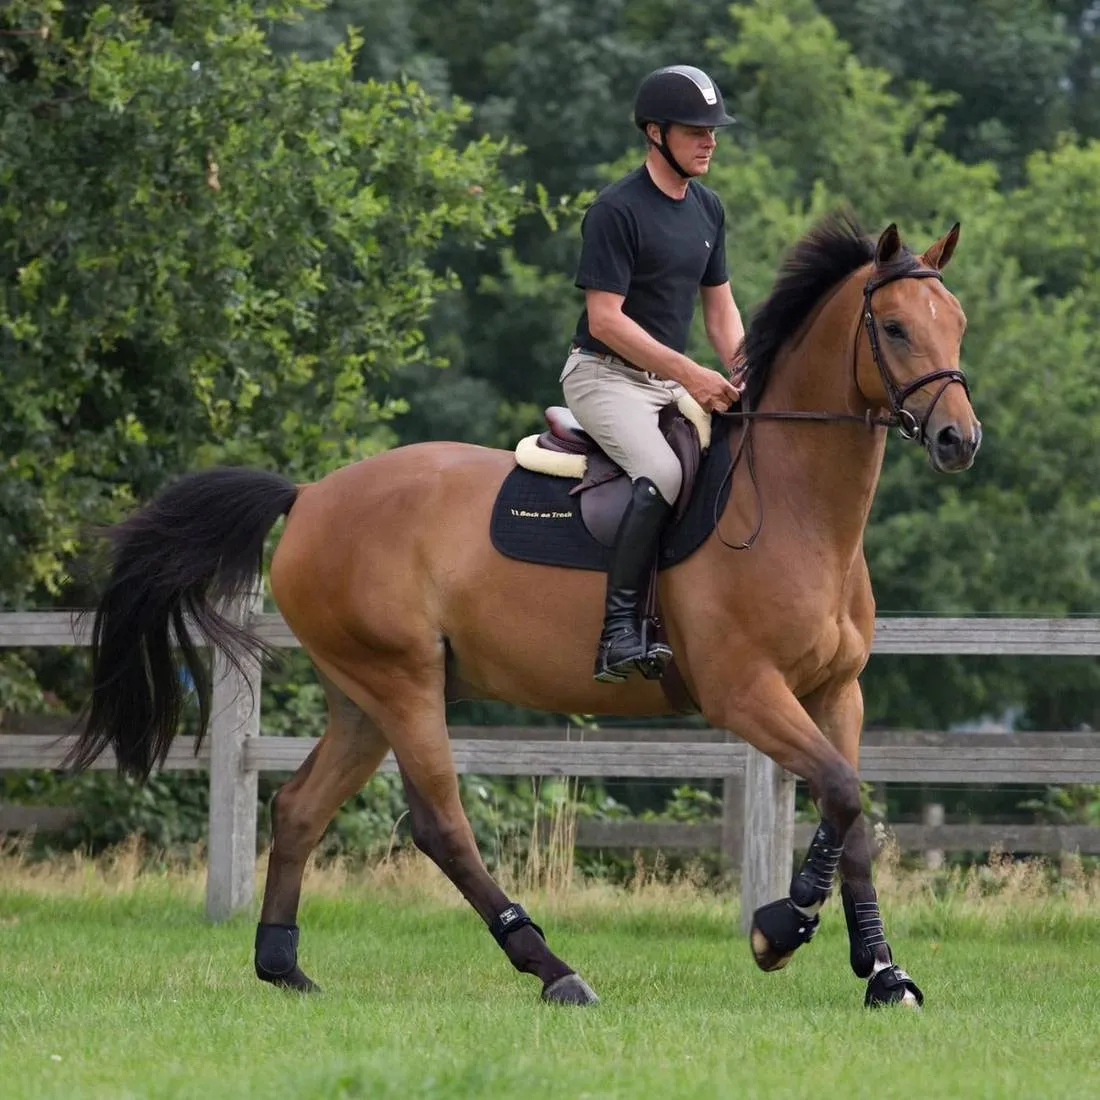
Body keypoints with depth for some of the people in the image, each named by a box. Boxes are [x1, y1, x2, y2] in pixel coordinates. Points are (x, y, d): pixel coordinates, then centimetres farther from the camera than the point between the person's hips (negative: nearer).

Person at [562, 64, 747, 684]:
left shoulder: (708, 209, 13)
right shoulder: (618, 210, -13)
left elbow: (720, 306, 18)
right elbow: (605, 318, -17)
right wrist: (689, 373, -22)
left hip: (673, 380, 8)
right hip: (607, 375, -8)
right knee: (663, 474, -32)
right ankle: (620, 633, -31)